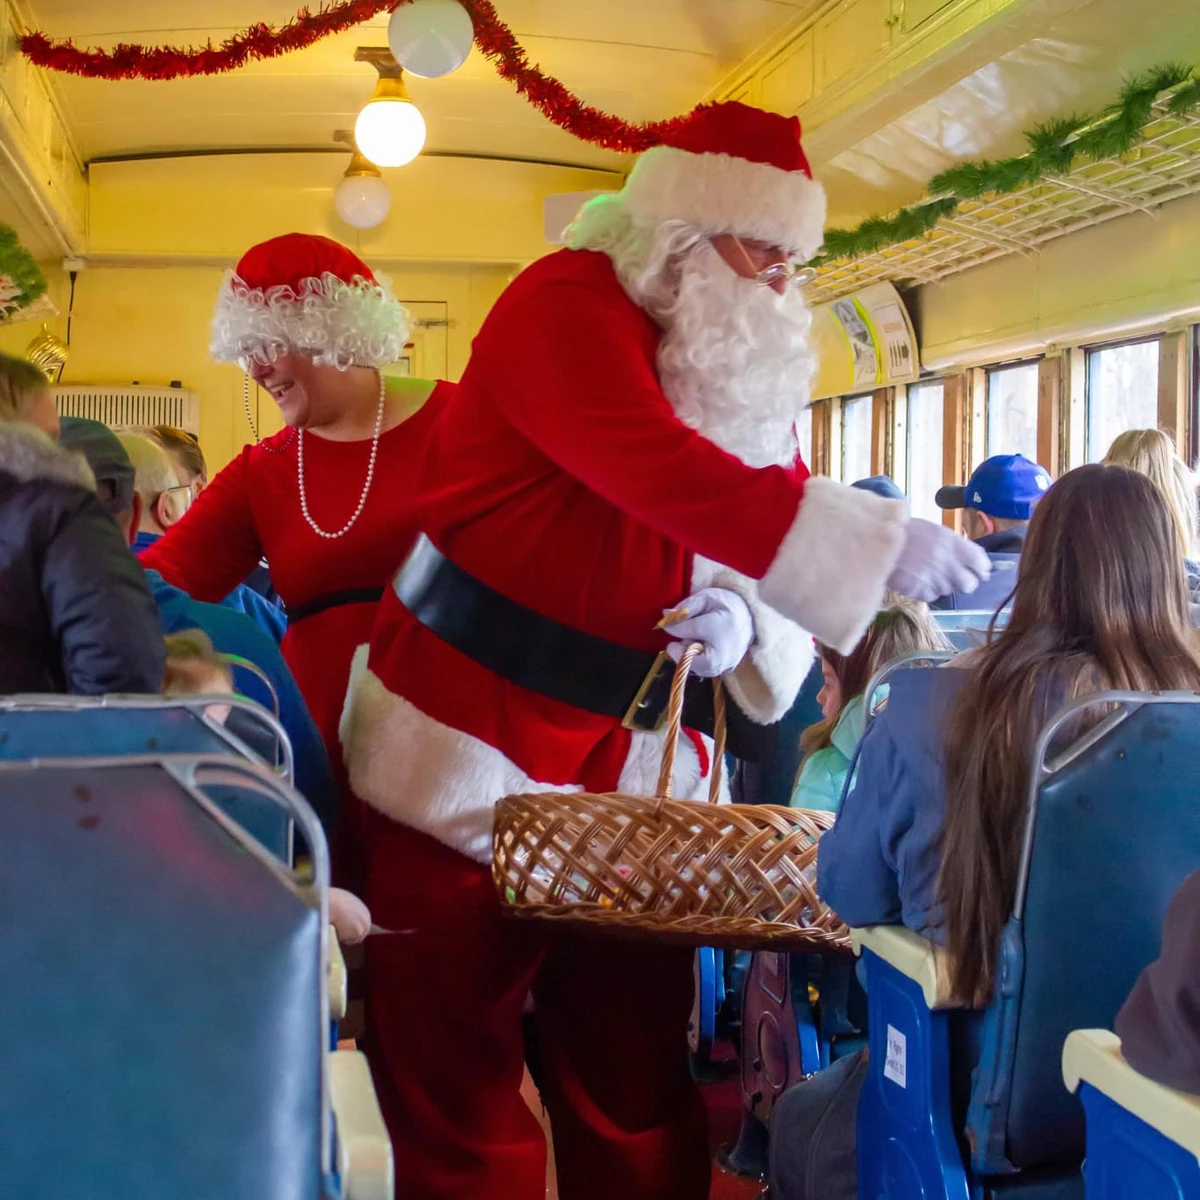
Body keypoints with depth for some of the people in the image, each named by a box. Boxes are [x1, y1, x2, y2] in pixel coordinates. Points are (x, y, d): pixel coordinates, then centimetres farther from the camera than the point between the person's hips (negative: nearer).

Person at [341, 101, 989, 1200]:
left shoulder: (755, 364, 13)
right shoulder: (567, 303, -10)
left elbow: (773, 535, 10)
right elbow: (658, 472, -27)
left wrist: (739, 617, -14)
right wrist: (883, 541, -29)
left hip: (635, 766, 6)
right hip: (472, 743, -6)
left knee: (636, 1084, 7)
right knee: (456, 1082, 2)